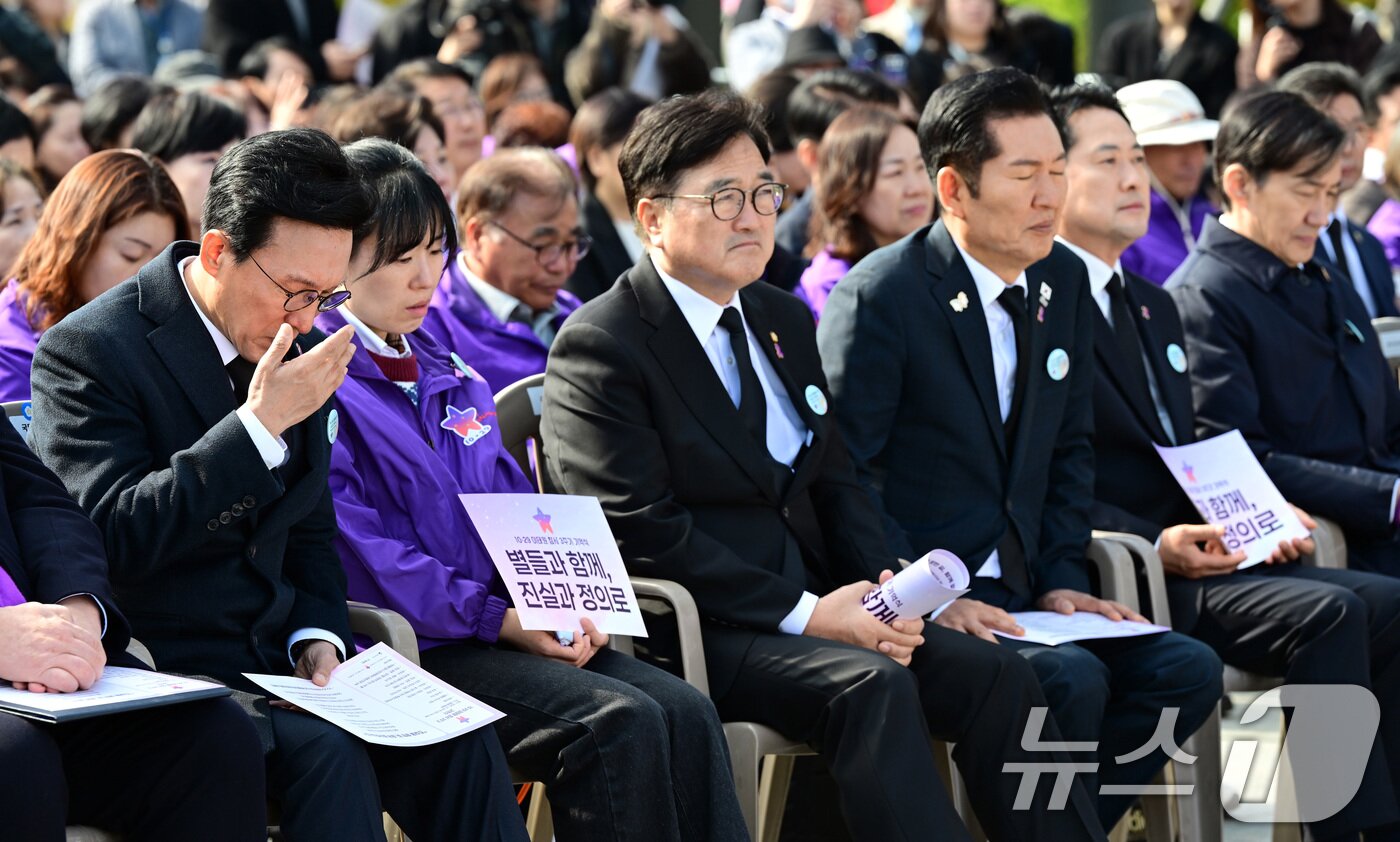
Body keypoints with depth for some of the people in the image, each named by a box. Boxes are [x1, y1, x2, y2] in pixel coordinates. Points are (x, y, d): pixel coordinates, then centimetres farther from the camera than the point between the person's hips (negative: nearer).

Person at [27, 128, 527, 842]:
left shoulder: (301, 348, 11)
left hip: (279, 645, 7)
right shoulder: (88, 351, -12)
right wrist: (260, 426, -24)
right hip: (159, 662, -6)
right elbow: (113, 535, -22)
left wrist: (316, 635, 0)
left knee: (460, 741, -17)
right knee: (325, 752, -32)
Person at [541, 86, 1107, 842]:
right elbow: (643, 533, -14)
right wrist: (805, 613, -19)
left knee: (996, 676, -14)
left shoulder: (785, 320, 18)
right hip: (692, 631, -7)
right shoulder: (597, 347, -7)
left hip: (812, 600, 7)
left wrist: (883, 588, -4)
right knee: (872, 685, -31)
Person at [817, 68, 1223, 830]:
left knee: (1187, 670, -13)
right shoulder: (877, 297, -12)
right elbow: (844, 480, -12)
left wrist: (1061, 579, 3)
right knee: (1071, 680, -29)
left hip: (1017, 591, 7)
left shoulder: (1064, 283, 10)